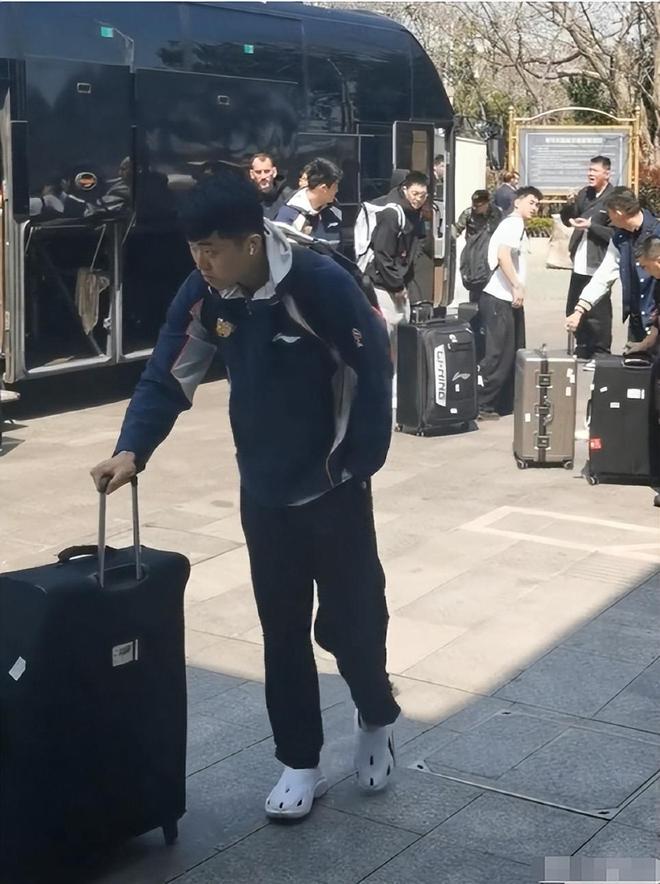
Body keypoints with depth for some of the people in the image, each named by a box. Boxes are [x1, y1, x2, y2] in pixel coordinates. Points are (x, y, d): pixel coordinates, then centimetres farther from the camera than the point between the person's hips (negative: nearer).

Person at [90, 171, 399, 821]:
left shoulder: (321, 282, -23)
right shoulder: (202, 295, -8)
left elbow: (373, 370, -15)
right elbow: (166, 379, -6)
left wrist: (359, 463, -11)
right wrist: (131, 450, -22)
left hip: (333, 487, -4)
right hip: (263, 491, 4)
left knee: (349, 621, 6)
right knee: (282, 631, 10)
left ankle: (377, 719, 36)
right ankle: (300, 762, 25)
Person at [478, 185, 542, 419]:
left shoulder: (517, 226, 20)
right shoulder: (513, 223, -10)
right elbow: (503, 255, -25)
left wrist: (517, 288, 15)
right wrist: (517, 286, -26)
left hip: (510, 299, 10)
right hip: (500, 299, -10)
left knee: (514, 353, 13)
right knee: (498, 354, -8)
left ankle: (506, 403, 19)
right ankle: (482, 405, -3)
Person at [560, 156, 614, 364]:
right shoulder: (584, 194, 10)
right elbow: (567, 220, 17)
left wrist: (590, 225, -20)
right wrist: (569, 205, -2)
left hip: (598, 266, -8)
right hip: (580, 264, 8)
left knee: (597, 313, -1)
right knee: (573, 310, 15)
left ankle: (600, 354, 10)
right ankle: (582, 349, 29)